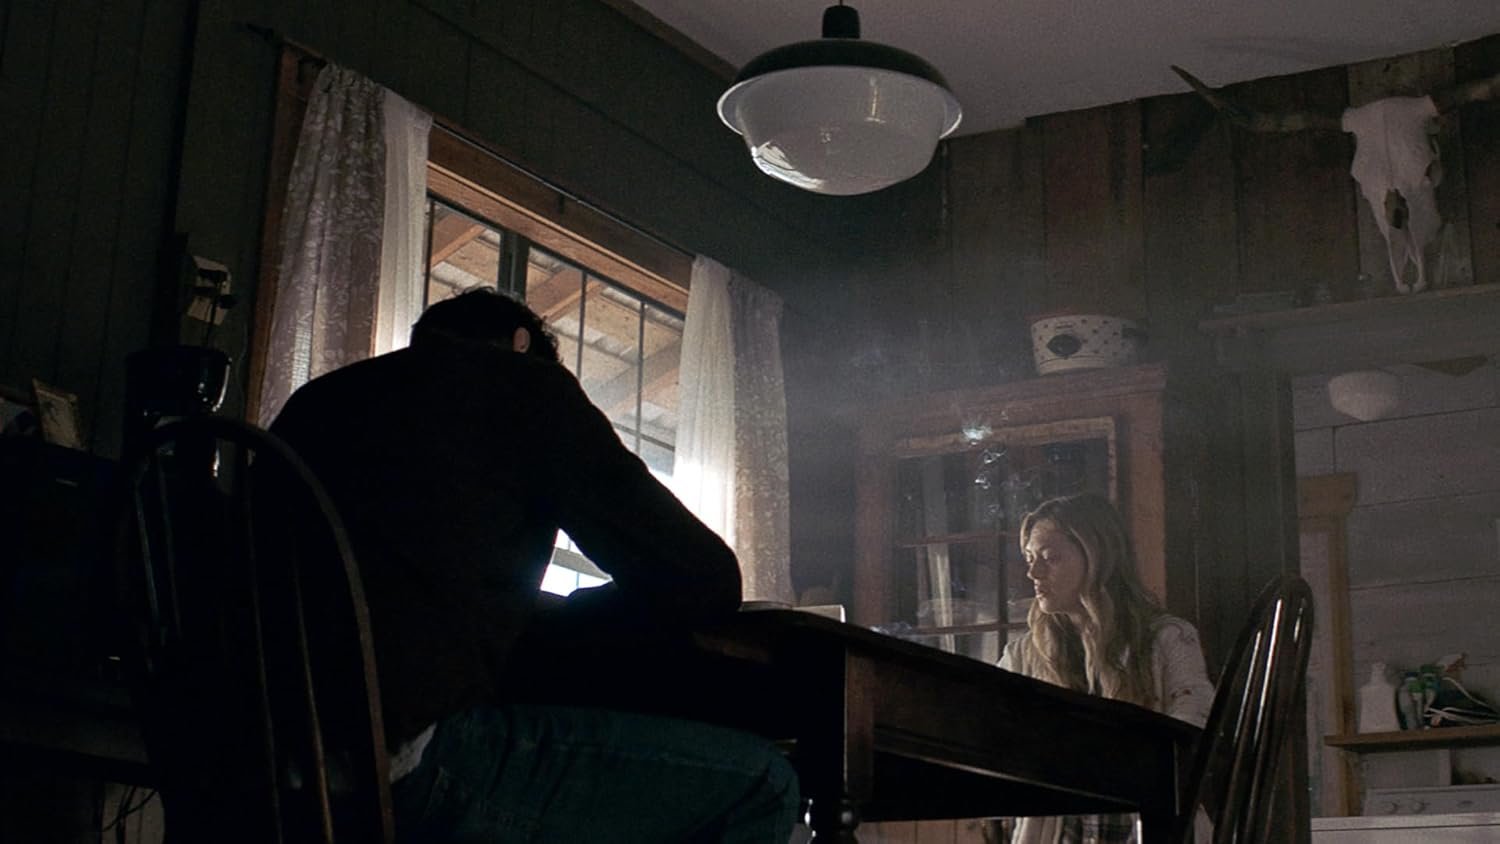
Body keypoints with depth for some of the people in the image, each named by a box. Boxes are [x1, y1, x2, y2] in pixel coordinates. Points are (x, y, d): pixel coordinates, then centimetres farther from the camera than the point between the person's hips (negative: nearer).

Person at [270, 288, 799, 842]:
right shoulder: (525, 385, 7)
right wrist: (565, 613, 21)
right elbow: (705, 580, 4)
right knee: (758, 784, 1)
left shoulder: (315, 400, 25)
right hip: (409, 760, -8)